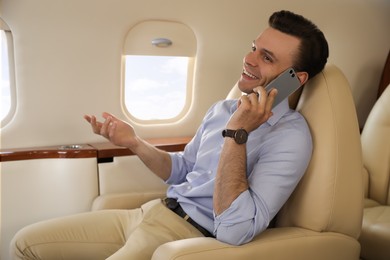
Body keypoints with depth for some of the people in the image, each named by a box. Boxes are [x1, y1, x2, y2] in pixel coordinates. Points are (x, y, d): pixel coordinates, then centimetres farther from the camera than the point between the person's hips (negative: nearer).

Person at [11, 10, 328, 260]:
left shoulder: (290, 136, -16)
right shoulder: (223, 109, 10)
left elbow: (234, 230, -25)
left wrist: (236, 134, -25)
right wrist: (135, 143, 5)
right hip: (153, 210, 8)